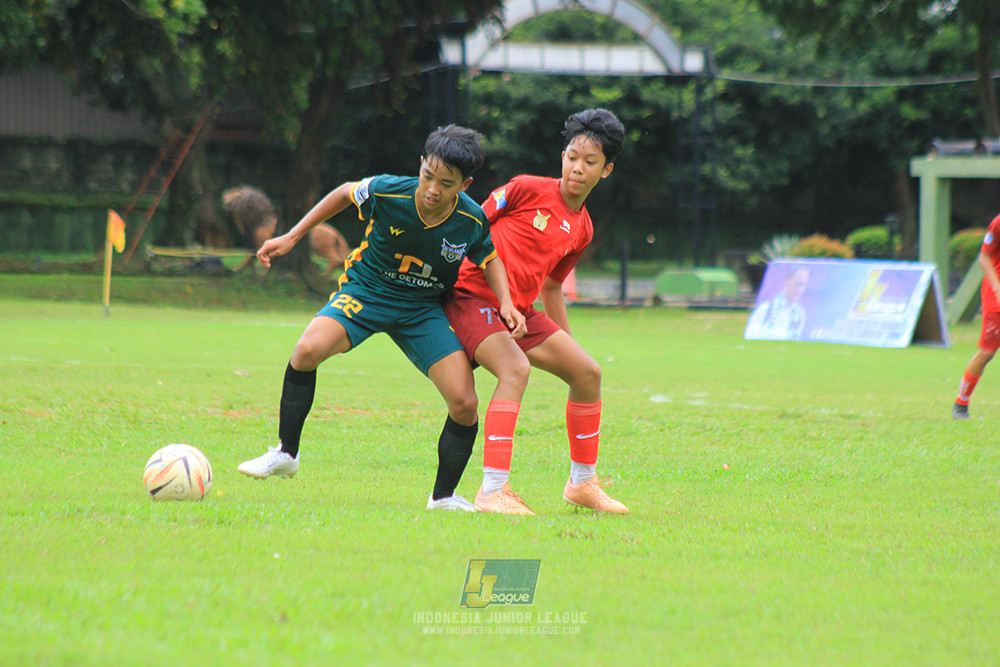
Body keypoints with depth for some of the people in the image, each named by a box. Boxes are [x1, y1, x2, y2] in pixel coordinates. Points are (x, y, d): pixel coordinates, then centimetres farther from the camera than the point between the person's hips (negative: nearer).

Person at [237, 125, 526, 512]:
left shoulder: (472, 221, -17)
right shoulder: (385, 193, -23)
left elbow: (488, 258, 5)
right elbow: (345, 194, 0)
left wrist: (505, 301, -12)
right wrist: (292, 237, 1)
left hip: (424, 308, 1)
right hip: (365, 291, -1)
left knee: (465, 405, -13)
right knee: (308, 351, -29)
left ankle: (444, 496, 11)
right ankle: (285, 454, -9)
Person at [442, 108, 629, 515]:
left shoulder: (582, 230, 12)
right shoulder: (528, 189, -9)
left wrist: (566, 342, 26)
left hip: (520, 309, 8)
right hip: (473, 294, -8)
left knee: (587, 372, 5)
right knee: (515, 370, -30)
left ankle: (582, 482, 21)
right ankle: (493, 490, -33)